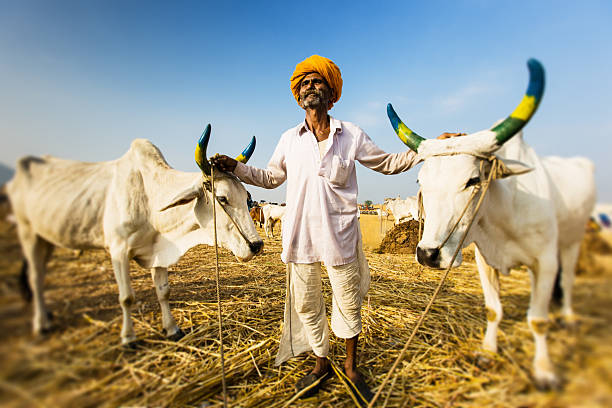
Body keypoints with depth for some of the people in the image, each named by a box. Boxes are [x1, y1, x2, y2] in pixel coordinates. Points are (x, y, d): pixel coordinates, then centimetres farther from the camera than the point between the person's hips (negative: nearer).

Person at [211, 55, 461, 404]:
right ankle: (322, 364, 37)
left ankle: (351, 368, 36)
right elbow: (271, 177, 18)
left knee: (348, 303, 10)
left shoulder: (352, 135, 4)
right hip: (299, 235, 2)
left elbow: (389, 163, 12)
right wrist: (235, 167, 8)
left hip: (340, 234, -2)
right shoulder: (289, 139, 9)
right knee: (306, 304, 12)